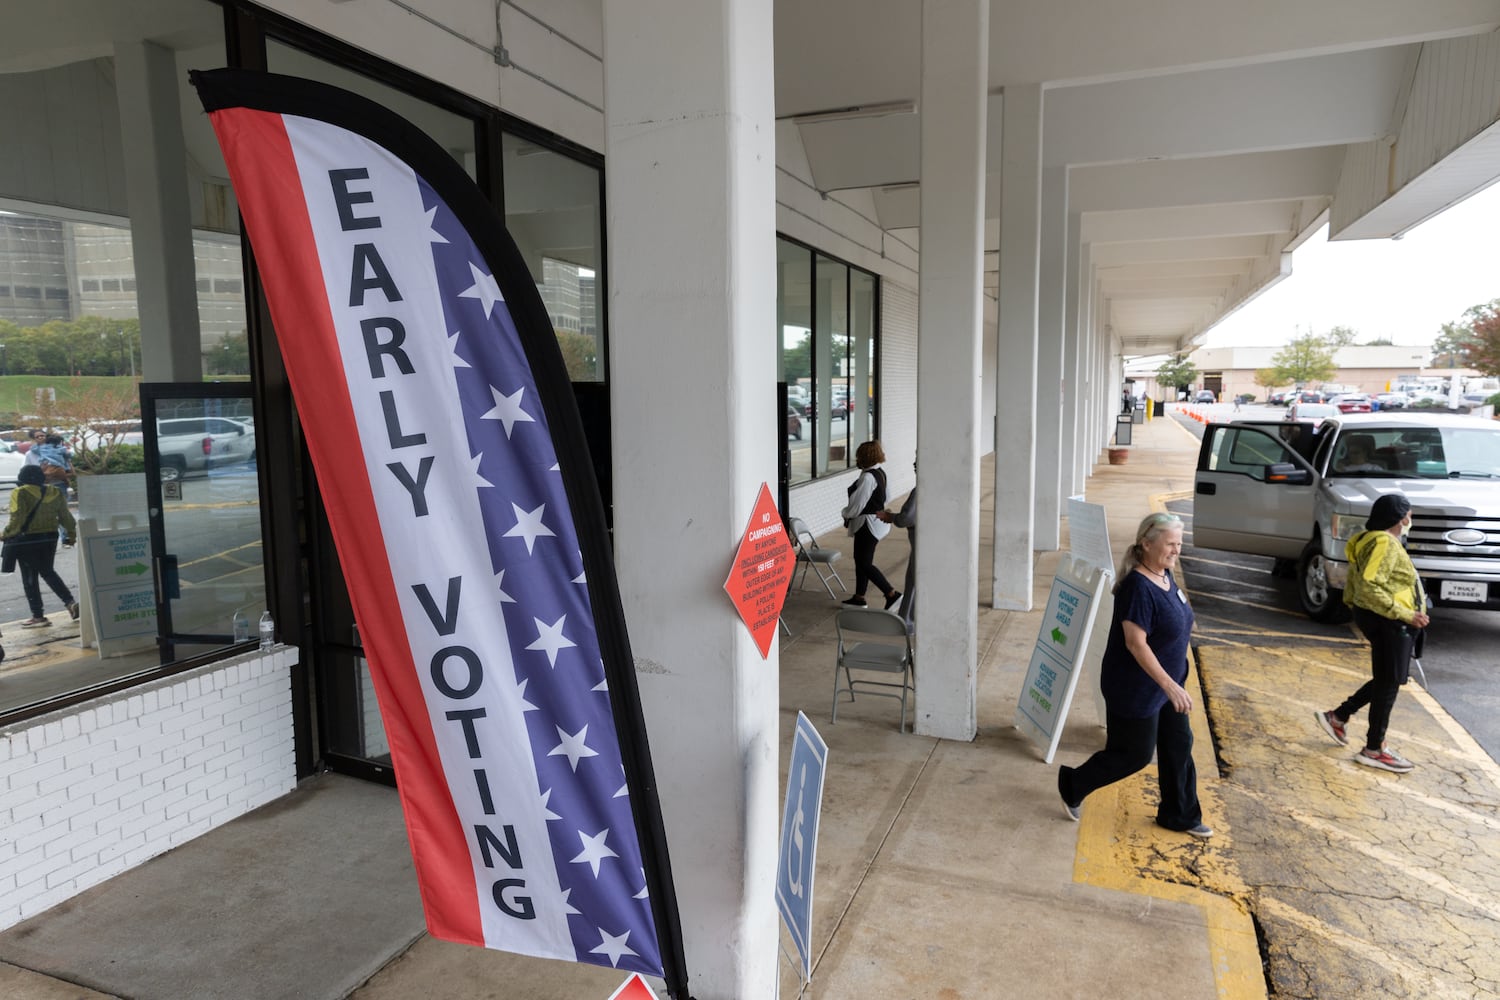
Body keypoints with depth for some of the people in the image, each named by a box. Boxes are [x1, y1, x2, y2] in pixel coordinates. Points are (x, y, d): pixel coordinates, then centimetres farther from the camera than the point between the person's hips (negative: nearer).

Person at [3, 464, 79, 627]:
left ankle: (38, 616, 6)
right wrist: (71, 534, 19)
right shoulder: (55, 492, 5)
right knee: (47, 572, 20)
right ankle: (71, 602, 7)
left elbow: (17, 519, -18)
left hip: (28, 539, -5)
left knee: (29, 578, 4)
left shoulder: (20, 493, -10)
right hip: (50, 537, 5)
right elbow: (65, 516, 9)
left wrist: (6, 534, -5)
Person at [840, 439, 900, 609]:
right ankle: (859, 597, 25)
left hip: (868, 524, -11)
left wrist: (846, 513, 0)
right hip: (876, 521, 11)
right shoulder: (880, 473, 9)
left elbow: (858, 504, -23)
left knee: (865, 563, -5)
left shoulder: (868, 477, -23)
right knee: (860, 559, 17)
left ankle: (892, 594, -4)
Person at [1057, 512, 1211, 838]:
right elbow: (1135, 643, -29)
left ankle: (1180, 816, 33)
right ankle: (1073, 785, 25)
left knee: (1179, 746, 16)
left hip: (1166, 683, 9)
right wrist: (1169, 684, -31)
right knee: (1134, 754, 4)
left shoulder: (1165, 575, 2)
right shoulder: (1138, 587, -27)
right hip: (1135, 688, -9)